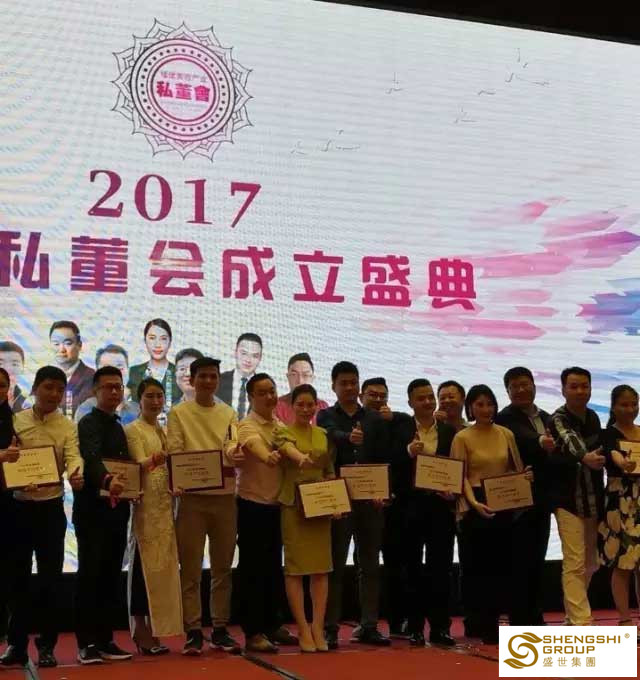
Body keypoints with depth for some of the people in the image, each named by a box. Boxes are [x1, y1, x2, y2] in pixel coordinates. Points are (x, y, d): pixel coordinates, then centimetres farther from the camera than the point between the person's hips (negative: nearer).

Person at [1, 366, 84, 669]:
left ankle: (46, 646, 11)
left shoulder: (67, 427, -1)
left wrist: (75, 475, -40)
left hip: (51, 508, -1)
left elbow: (73, 456, -17)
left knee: (50, 578, 1)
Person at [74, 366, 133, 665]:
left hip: (116, 510, 7)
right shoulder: (89, 423, -7)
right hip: (92, 510, -7)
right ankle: (86, 643, 0)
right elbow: (91, 459, -27)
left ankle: (105, 639, 14)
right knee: (90, 575, -5)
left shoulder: (118, 427, 18)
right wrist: (108, 480, -46)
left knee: (111, 577, 8)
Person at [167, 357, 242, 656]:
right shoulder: (178, 413, 4)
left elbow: (233, 446, -3)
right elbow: (174, 453, -3)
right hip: (193, 497, -3)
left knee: (222, 567, 9)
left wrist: (233, 455, -26)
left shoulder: (229, 414, 11)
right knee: (190, 568, 0)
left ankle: (220, 630, 17)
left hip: (225, 496, 3)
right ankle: (193, 632, 6)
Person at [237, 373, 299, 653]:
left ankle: (273, 626, 24)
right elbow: (253, 444, -31)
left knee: (273, 567, 14)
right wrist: (267, 456, -48)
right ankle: (253, 633, 3)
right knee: (253, 568, -2)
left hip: (276, 504, 7)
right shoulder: (247, 426, -12)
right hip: (252, 505, -7)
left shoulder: (281, 427, 10)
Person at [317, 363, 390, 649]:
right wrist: (349, 437, -42)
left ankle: (368, 626, 15)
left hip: (370, 499, 3)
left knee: (370, 565, 7)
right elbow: (333, 435, -20)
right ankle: (331, 628, 4)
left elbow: (383, 458, 7)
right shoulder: (326, 416, 3)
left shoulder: (375, 418, 11)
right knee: (335, 565, 0)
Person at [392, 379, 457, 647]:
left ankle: (440, 627, 9)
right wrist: (408, 451, -23)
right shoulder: (400, 430, 2)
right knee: (413, 567, 5)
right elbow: (391, 467, -7)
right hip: (410, 506, -1)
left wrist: (453, 492, -9)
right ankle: (415, 628, 12)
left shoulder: (449, 431, 8)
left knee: (441, 567, 2)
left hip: (441, 505, 1)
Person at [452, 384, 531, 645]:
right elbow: (460, 476, -6)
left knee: (501, 564, 5)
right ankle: (481, 626, 8)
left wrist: (527, 476, -6)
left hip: (504, 507, 4)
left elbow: (517, 469, 17)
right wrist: (475, 503, -20)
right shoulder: (462, 437, -2)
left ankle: (491, 621, 17)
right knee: (477, 565, -1)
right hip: (475, 508, -4)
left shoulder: (506, 434, 8)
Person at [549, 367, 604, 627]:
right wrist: (584, 458, -56)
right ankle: (582, 625, -13)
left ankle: (572, 617, 29)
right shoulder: (558, 420, -14)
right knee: (575, 564, -12)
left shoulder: (592, 417, 8)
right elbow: (570, 443, -36)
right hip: (568, 500, -7)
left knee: (590, 564, 14)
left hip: (594, 500, 7)